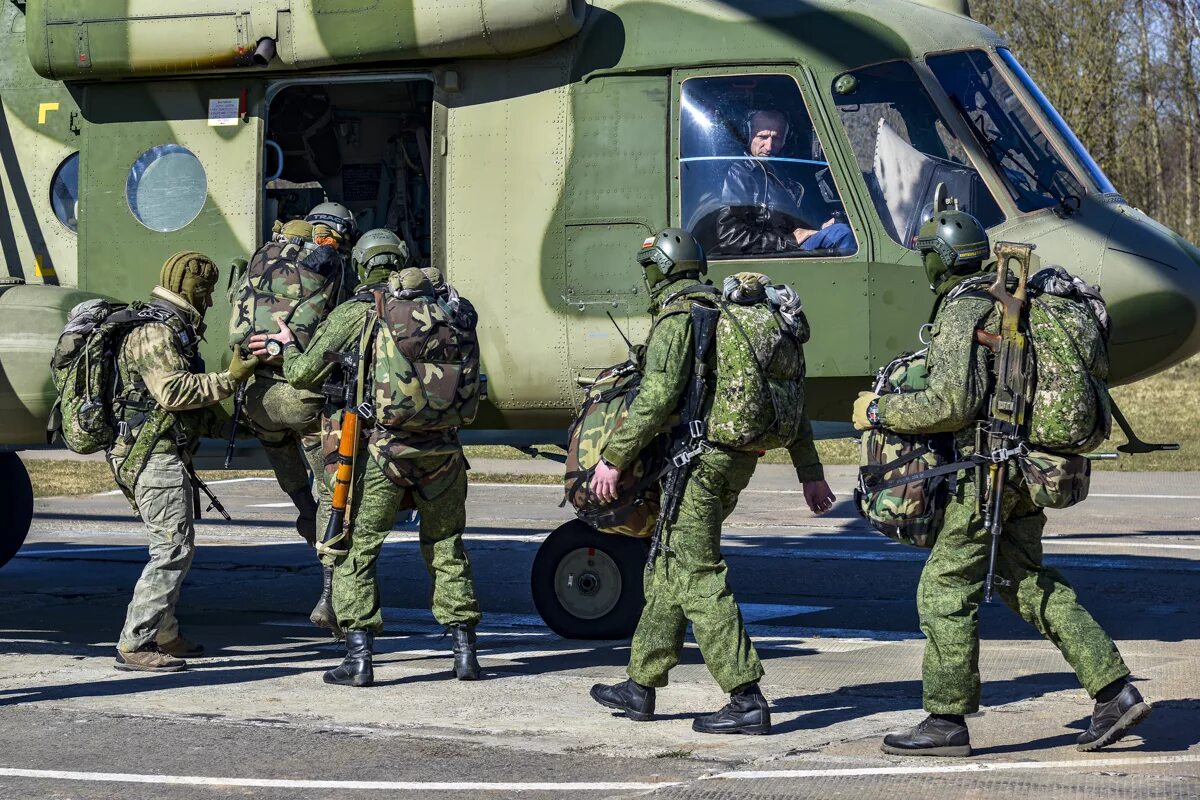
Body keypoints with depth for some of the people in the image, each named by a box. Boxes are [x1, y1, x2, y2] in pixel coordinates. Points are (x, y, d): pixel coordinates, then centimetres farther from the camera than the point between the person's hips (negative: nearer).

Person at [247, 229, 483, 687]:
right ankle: (465, 652, 14)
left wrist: (287, 346, 22)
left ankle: (358, 659, 0)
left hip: (384, 450, -4)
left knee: (355, 550, 6)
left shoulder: (352, 315, -2)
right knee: (446, 549, 17)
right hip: (442, 450, 4)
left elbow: (304, 375, 0)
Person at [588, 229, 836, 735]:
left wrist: (614, 457, -15)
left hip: (697, 460, -9)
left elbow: (658, 395, -21)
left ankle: (747, 701, -12)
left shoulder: (677, 316, -8)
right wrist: (810, 472, 19)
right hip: (737, 461, 9)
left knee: (698, 579, -7)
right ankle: (640, 688, 25)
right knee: (667, 571, 18)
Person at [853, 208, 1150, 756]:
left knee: (945, 589, -1)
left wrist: (879, 411, -12)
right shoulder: (1005, 305, 15)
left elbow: (951, 404, -24)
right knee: (1026, 583, 16)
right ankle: (1116, 692, 12)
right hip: (1023, 470, 10)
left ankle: (947, 721, 3)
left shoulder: (962, 315, -15)